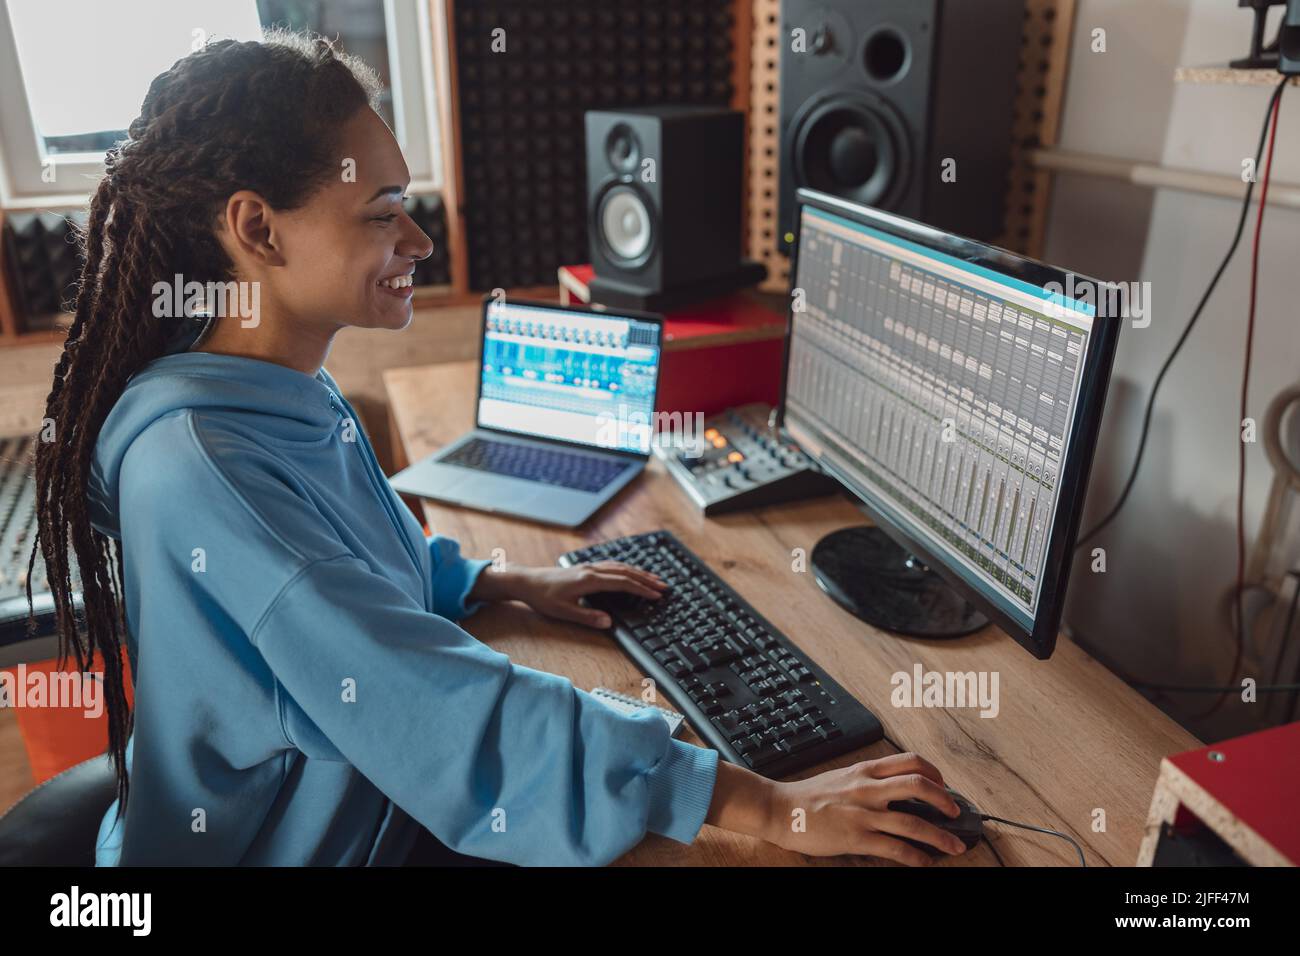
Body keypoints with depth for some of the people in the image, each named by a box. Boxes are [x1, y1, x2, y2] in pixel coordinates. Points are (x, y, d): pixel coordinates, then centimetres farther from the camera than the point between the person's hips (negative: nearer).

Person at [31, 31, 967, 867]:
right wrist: (766, 806, -33)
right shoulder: (195, 462, -32)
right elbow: (446, 712, -36)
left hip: (361, 803, 8)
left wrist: (513, 583, 2)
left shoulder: (291, 392, -2)